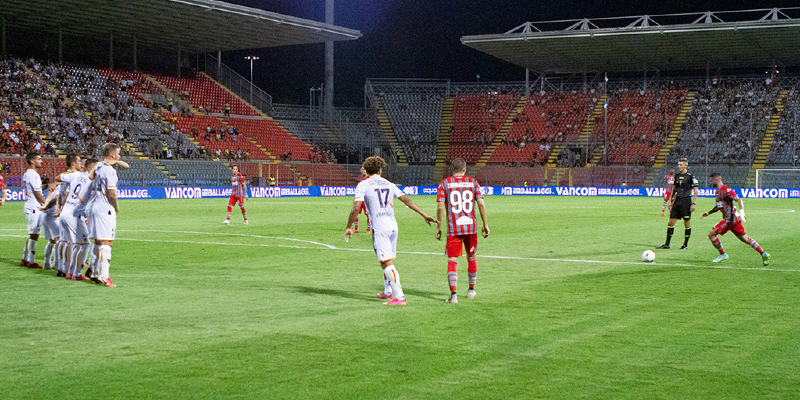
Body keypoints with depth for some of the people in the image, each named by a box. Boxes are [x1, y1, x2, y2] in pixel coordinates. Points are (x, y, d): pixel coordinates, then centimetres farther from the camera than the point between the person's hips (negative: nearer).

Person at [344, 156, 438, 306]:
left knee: (386, 264, -9)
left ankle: (399, 297, -17)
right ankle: (388, 292, 35)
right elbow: (407, 200, 9)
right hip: (393, 226, 6)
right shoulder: (389, 184, 14)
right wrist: (424, 215, 9)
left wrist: (348, 227, 0)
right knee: (387, 261, 23)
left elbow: (356, 208, -10)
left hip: (379, 228, -6)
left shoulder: (363, 185, -1)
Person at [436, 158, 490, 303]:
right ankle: (471, 290, 31)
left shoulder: (445, 183, 1)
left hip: (453, 228, -2)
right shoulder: (472, 182, 5)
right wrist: (485, 224, 7)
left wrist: (438, 226, 2)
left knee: (452, 260, -1)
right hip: (471, 226, 2)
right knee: (471, 257, 19)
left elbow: (440, 207, -6)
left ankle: (453, 295, -13)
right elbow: (481, 204, 0)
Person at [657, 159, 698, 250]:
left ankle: (685, 244, 12)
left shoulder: (691, 177, -6)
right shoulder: (677, 176, 12)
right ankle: (667, 244, 5)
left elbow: (695, 191, -6)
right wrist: (670, 200, 16)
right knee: (671, 221, 1)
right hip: (677, 201, 5)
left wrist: (693, 204, -12)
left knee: (687, 222, 1)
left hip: (686, 201, -5)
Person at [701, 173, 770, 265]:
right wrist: (708, 213, 28)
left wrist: (741, 211, -35)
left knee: (711, 234, -7)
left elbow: (739, 200, -22)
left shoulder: (726, 190, -14)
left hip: (730, 218, -9)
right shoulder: (717, 192, 17)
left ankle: (723, 254, 3)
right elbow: (719, 206, 32)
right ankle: (763, 254, 8)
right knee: (745, 238, 10)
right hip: (728, 218, 9)